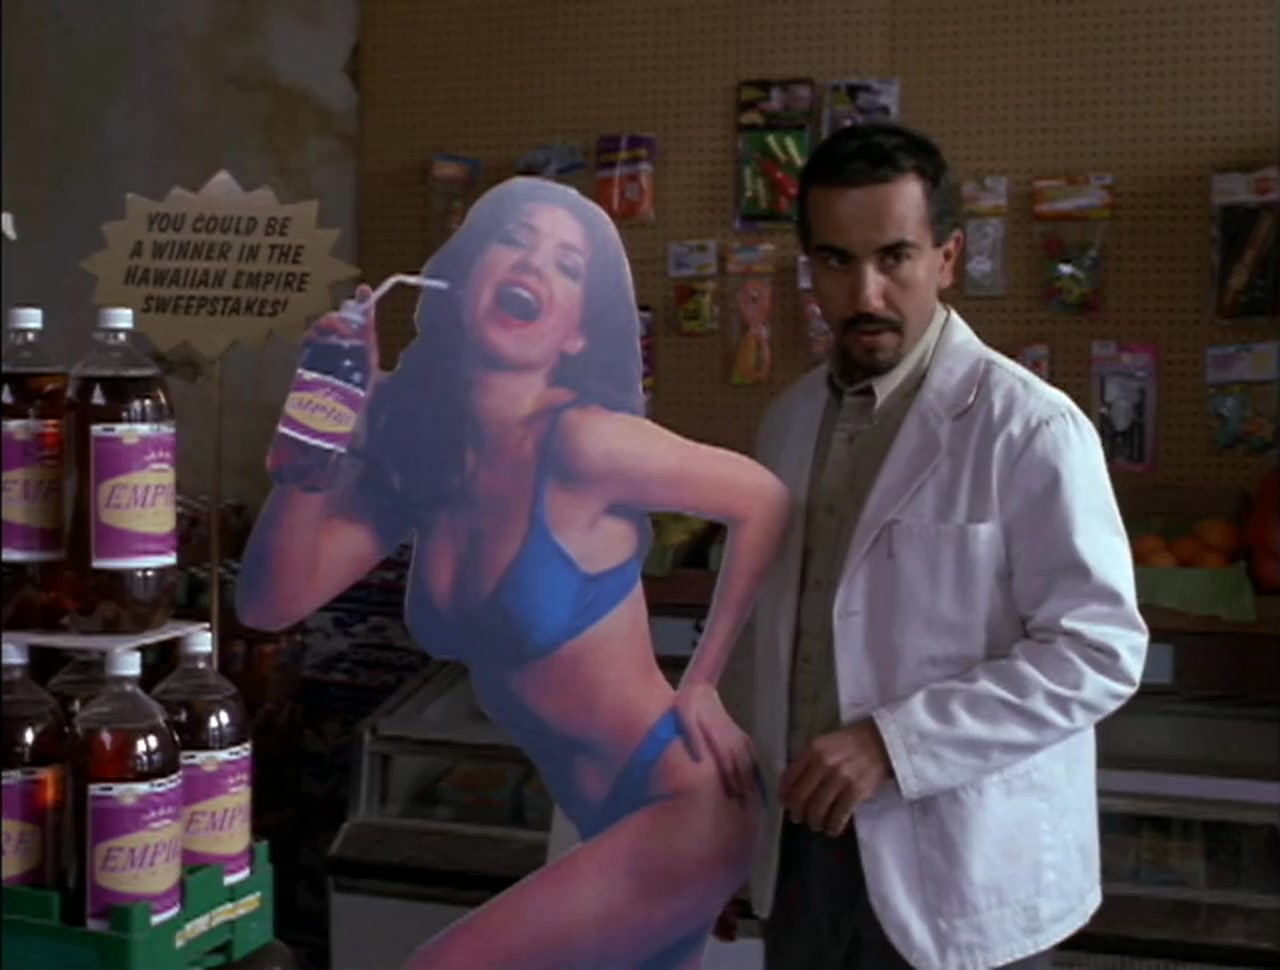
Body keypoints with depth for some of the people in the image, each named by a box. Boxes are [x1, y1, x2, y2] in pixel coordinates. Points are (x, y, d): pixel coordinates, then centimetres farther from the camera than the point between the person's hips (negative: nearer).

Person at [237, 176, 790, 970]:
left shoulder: (582, 442, -20)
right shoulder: (420, 455, 0)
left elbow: (765, 502, -9)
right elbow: (273, 602, -2)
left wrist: (701, 684, -6)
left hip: (684, 808, -7)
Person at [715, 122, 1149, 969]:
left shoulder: (1029, 428, -16)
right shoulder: (791, 419, 5)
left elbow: (1100, 650, -18)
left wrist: (893, 742, -23)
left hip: (961, 876, -5)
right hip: (807, 846, 5)